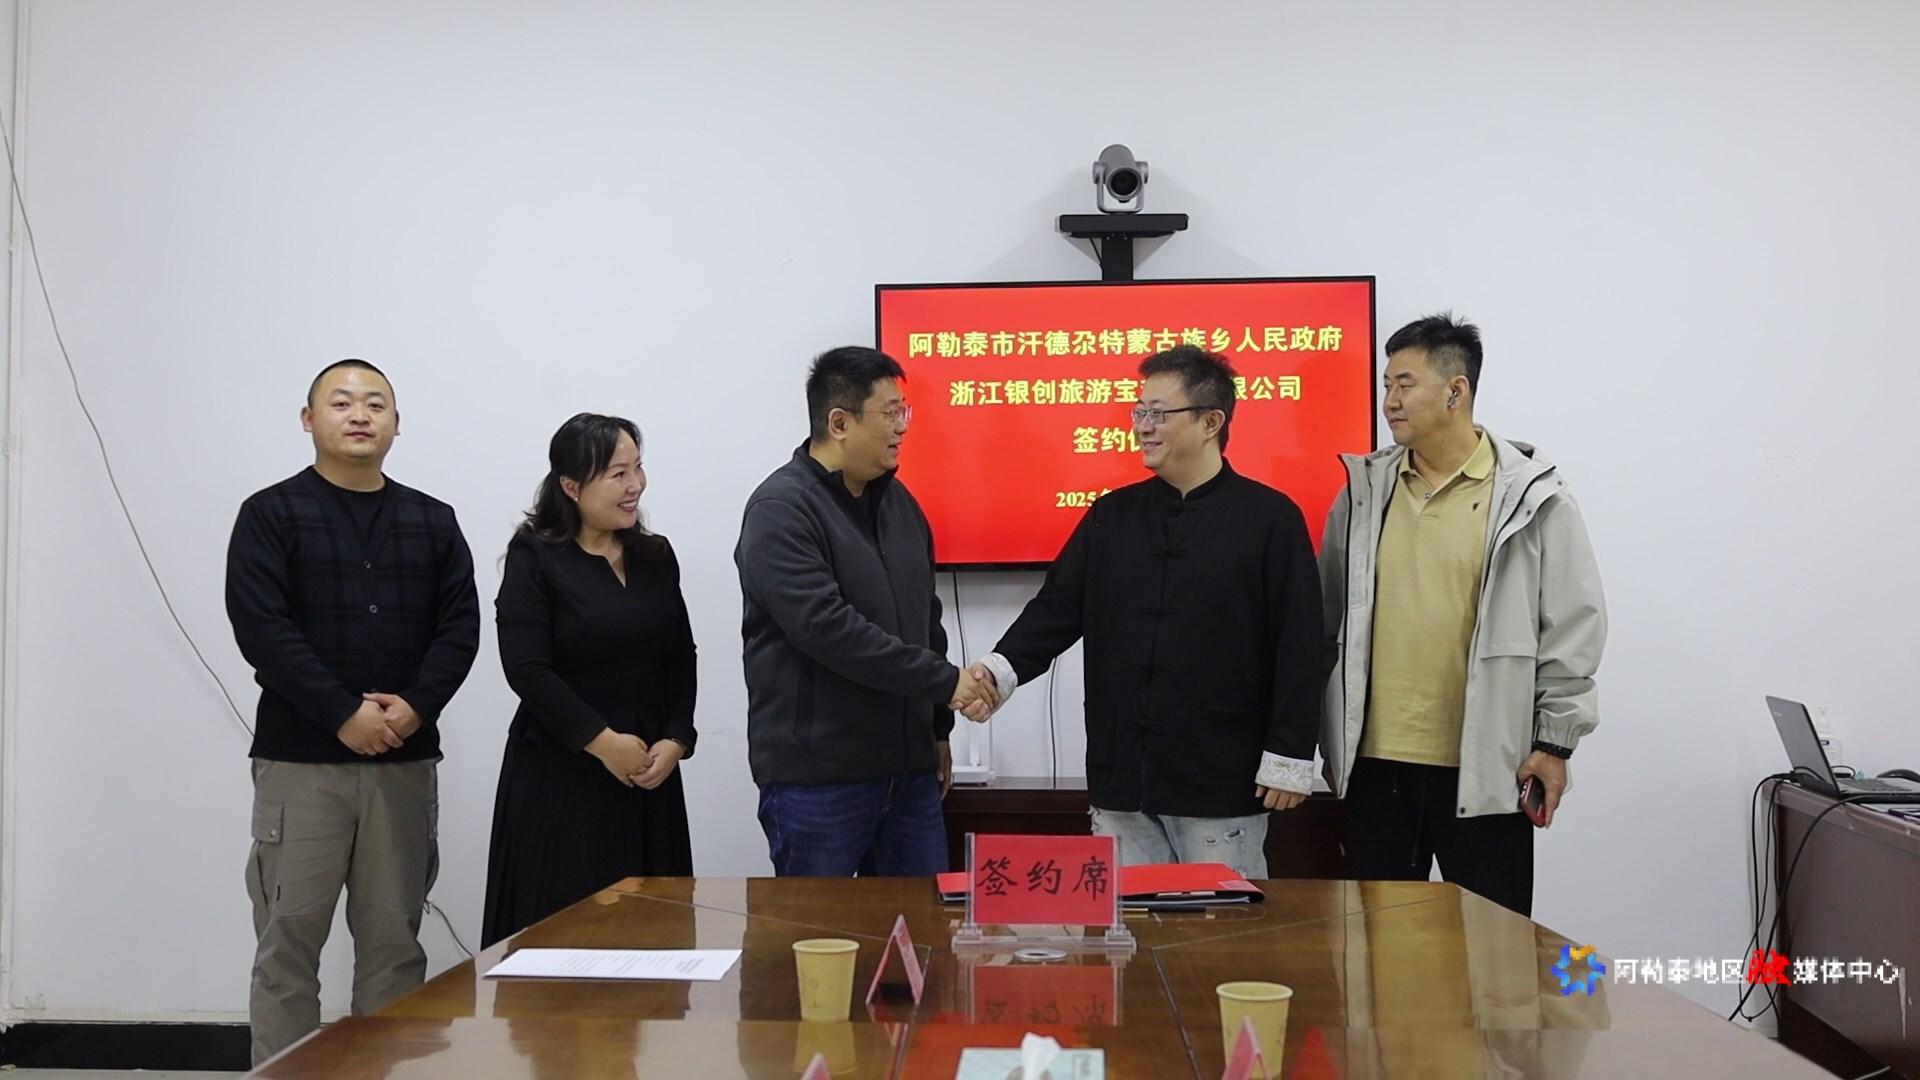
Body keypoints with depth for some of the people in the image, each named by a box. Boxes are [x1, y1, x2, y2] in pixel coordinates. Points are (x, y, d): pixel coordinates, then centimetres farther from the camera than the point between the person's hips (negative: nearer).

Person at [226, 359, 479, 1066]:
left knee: (394, 940, 6)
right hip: (300, 759, -3)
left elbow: (460, 627, 5)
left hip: (406, 760, 3)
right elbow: (262, 628, -9)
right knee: (290, 937, 0)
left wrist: (416, 706, -11)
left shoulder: (433, 522, 12)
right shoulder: (271, 515, 2)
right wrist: (344, 714, -16)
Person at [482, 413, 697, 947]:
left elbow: (681, 658, 11)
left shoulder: (656, 556, 10)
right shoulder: (534, 558, -6)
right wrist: (603, 742, -15)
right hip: (559, 779, -5)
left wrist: (676, 741, -3)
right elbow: (527, 669, -13)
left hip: (649, 775, 5)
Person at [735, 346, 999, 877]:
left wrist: (939, 727, 21)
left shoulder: (898, 501, 13)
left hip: (908, 767, 7)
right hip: (816, 775, -7)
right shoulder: (781, 509, -12)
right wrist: (945, 680, -20)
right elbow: (826, 626, -23)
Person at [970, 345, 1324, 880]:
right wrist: (1001, 668, -12)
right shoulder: (1112, 516, 10)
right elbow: (1056, 608, 6)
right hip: (1120, 777, 4)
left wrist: (1288, 758, -8)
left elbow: (1297, 647, -5)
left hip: (1222, 781, -4)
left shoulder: (1269, 517, -3)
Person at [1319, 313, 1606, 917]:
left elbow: (1573, 628, -3)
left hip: (1485, 767, -3)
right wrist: (1330, 738, 11)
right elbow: (1328, 619, 12)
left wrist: (1554, 742, -5)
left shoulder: (1533, 496, -4)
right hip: (1375, 761, 4)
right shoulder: (1363, 491, 7)